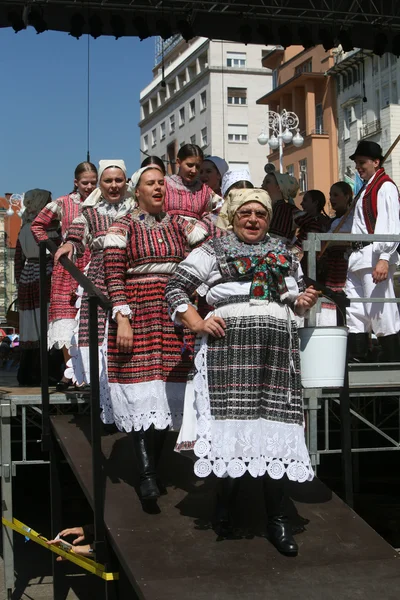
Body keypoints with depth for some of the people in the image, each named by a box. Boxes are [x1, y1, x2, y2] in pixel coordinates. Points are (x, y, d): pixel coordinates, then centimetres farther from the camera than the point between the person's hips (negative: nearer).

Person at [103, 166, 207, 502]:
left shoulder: (179, 225, 13)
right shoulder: (124, 227, 2)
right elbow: (114, 276, -5)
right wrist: (122, 318, -14)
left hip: (175, 316, 4)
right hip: (139, 314, -4)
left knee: (166, 398, 4)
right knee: (143, 398, -9)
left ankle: (153, 468, 15)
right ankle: (146, 475, -7)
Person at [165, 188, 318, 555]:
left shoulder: (284, 254, 22)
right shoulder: (213, 251, 11)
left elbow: (294, 302, 26)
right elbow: (175, 288, 7)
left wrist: (304, 302, 3)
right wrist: (197, 323, -6)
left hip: (278, 346, 3)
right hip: (230, 345, -3)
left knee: (276, 423, -1)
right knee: (231, 418, -8)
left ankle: (277, 518, 6)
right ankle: (225, 504, 8)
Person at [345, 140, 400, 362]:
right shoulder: (367, 188, 21)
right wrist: (357, 255, 18)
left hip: (374, 257, -10)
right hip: (359, 257, 10)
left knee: (381, 312, -7)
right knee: (354, 312, 9)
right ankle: (357, 358, 13)